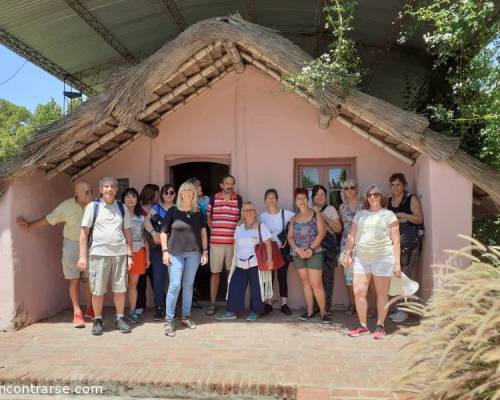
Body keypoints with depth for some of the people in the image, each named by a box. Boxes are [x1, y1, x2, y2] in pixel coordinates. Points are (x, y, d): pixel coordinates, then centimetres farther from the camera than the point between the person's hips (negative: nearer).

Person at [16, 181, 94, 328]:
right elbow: (48, 219, 0)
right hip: (72, 245, -1)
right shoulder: (66, 206, -10)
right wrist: (29, 225, 3)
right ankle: (77, 312, 9)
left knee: (88, 279, 6)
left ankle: (90, 310, 21)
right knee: (74, 280, 1)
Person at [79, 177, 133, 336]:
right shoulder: (93, 206, 2)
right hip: (98, 254, -2)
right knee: (97, 290, 3)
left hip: (119, 254, 2)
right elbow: (84, 232, 1)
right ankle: (98, 320, 19)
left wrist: (129, 255, 7)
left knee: (120, 288, 6)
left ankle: (120, 318, 21)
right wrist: (83, 256, -4)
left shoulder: (122, 208, 10)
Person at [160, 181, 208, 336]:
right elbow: (164, 232, 2)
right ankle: (169, 320, 1)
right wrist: (165, 251, -5)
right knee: (174, 285, -7)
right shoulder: (173, 211, 1)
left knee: (188, 285, 11)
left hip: (194, 253, 3)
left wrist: (205, 251, 6)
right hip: (176, 253, -3)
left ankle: (186, 316, 23)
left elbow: (203, 232, 12)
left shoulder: (198, 213, 9)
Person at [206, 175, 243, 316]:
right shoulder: (213, 198, 3)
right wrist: (214, 230, 4)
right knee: (215, 272, 5)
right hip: (216, 241, 0)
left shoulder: (239, 199, 4)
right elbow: (208, 217, 14)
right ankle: (212, 303, 13)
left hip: (233, 242, 0)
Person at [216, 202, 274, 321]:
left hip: (256, 263, -5)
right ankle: (232, 311, 8)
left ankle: (255, 312, 14)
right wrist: (234, 259, 16)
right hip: (240, 263, 5)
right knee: (235, 287, 2)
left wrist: (269, 259, -18)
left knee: (256, 288, 1)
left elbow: (268, 243, -9)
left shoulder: (261, 226, -2)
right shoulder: (239, 227, 15)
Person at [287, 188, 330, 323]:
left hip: (314, 253, -4)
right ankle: (310, 311, 16)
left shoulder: (315, 214, 1)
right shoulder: (293, 218, 13)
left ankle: (323, 312, 0)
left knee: (316, 283, -9)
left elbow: (321, 233, -7)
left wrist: (311, 249, -15)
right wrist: (297, 249, -9)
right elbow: (290, 236, 8)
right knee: (305, 282, 9)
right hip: (298, 254, 4)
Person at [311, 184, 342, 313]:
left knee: (327, 277, -5)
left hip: (328, 248, -1)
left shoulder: (330, 209, 10)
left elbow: (339, 229, 4)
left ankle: (326, 307, 3)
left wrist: (326, 218, -8)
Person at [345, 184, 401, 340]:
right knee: (358, 292, 0)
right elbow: (352, 236, 14)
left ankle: (380, 326, 15)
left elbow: (396, 240, -1)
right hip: (362, 258, 4)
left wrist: (397, 263, -6)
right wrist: (348, 253, 1)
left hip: (383, 257, -3)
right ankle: (363, 326, 13)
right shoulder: (360, 214, 14)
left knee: (381, 293, 4)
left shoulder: (388, 215, 3)